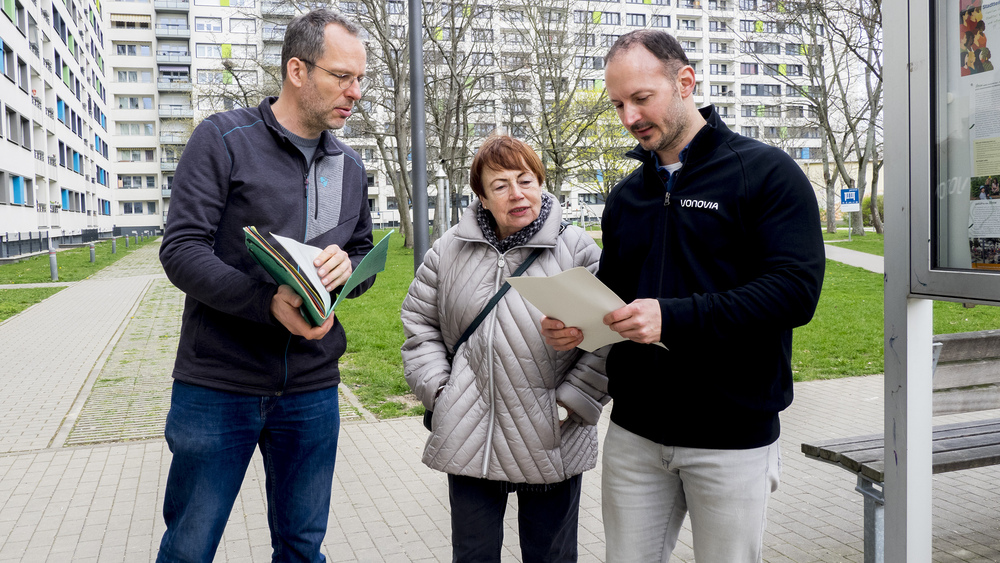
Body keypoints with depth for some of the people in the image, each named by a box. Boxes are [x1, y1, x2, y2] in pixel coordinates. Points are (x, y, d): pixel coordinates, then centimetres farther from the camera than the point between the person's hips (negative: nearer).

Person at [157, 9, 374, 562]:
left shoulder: (350, 167, 10)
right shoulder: (222, 139, -6)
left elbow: (367, 256, 17)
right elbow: (181, 250, -12)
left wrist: (349, 265, -8)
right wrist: (269, 303, -26)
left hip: (311, 390, 4)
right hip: (218, 386, -4)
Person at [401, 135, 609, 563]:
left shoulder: (578, 250, -5)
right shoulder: (450, 251, 5)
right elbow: (420, 322, 12)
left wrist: (571, 403, -11)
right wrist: (438, 390, 1)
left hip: (551, 447, -2)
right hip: (468, 442, 2)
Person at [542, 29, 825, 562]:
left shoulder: (766, 172, -7)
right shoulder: (625, 195, 11)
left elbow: (796, 289, -18)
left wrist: (672, 318, -26)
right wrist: (576, 324, -4)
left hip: (732, 437, -4)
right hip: (633, 431, 5)